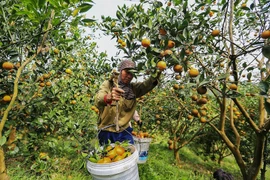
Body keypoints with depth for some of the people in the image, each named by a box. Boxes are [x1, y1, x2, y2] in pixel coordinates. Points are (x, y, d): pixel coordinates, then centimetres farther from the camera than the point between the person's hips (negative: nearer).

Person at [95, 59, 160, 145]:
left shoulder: (133, 87, 1)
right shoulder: (108, 84, -9)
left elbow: (147, 85, -18)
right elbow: (98, 100, -28)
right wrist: (109, 97, -50)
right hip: (107, 131, -2)